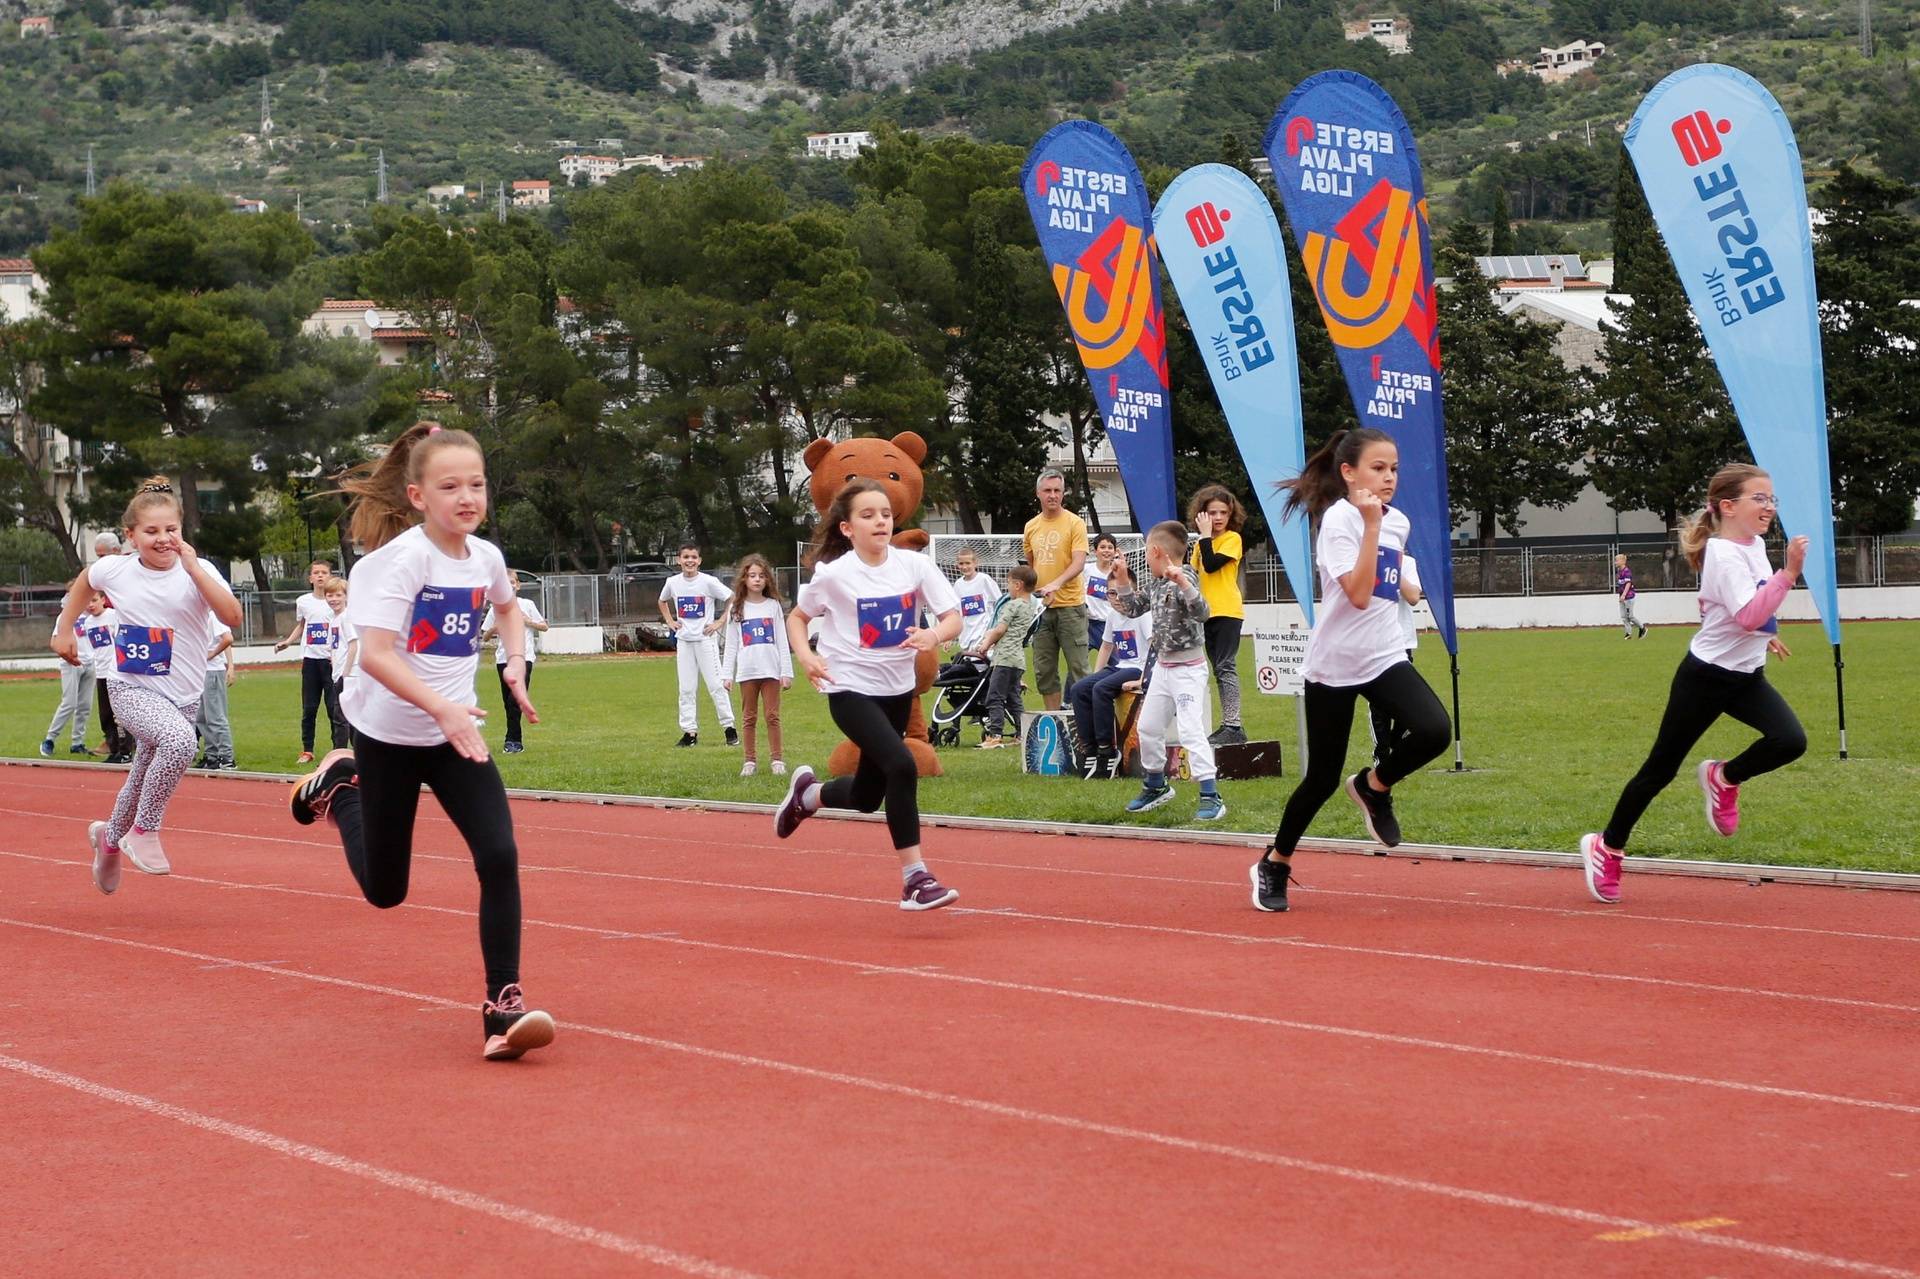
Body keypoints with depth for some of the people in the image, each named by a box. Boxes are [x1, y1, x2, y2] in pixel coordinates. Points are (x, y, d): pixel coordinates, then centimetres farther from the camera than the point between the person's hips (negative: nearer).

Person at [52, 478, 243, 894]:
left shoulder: (198, 571, -9)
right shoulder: (115, 569, -5)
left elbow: (232, 616, -26)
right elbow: (83, 582, 20)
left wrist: (193, 568, -27)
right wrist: (64, 630, 19)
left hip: (182, 698, 2)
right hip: (131, 689, -2)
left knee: (142, 784, 17)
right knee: (179, 740, -35)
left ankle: (109, 837, 51)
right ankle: (144, 830, -17)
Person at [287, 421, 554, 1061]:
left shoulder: (486, 557, -2)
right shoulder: (402, 559, -20)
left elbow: (507, 607, 23)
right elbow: (376, 654, -29)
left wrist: (516, 667, 7)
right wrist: (442, 708, -39)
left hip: (457, 733, 4)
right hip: (388, 734, -4)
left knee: (499, 858, -17)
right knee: (384, 889, 12)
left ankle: (503, 1004, -10)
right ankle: (338, 786, 40)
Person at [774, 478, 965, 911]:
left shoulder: (915, 564, -7)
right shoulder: (834, 574, -12)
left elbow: (953, 618, -9)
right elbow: (797, 617, 4)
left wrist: (935, 635, -32)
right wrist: (805, 655, -15)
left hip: (898, 690, 5)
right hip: (851, 691, -5)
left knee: (867, 797, 16)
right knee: (902, 766, -27)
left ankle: (807, 794, 50)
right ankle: (915, 878, -20)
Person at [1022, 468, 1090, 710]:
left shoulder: (1075, 523, -5)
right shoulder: (1031, 527, 11)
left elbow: (1079, 562, -16)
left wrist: (1057, 584, -31)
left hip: (1070, 606, -5)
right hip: (1041, 608, 5)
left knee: (1078, 668, -4)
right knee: (1044, 670, 8)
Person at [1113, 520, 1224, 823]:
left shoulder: (1184, 581, -19)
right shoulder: (1156, 584, 7)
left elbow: (1201, 613, -35)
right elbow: (1133, 608, 21)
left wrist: (1182, 583, -45)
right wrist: (1122, 579, 12)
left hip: (1188, 669, -9)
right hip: (1163, 667, 9)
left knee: (1191, 730, -16)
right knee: (1148, 727, 17)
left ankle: (1211, 797, -16)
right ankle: (1156, 786, 35)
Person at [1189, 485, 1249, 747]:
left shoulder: (1232, 538, -5)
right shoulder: (1201, 543, 15)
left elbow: (1211, 565, -18)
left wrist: (1205, 536, -13)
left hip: (1228, 612, -7)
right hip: (1207, 614, 7)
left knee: (1226, 668, -13)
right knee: (1219, 670, 10)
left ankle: (1233, 725, -16)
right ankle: (1227, 725, 15)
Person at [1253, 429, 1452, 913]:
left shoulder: (1398, 522, 7)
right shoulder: (1339, 520, -14)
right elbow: (1358, 594, -26)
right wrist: (1371, 524, -27)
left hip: (1385, 657, 5)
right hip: (1333, 666, -5)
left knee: (1433, 730, -23)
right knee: (1323, 778, 1)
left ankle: (1373, 786, 6)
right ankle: (1274, 864, 23)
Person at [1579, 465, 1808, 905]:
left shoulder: (1755, 546, 7)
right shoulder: (1724, 555, -20)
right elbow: (1749, 616, -33)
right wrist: (1790, 573, -38)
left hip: (1746, 676, 7)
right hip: (1706, 676, -7)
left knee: (1790, 741, -17)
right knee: (1661, 769, 1)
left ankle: (1723, 778, 10)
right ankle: (1607, 848, 17)